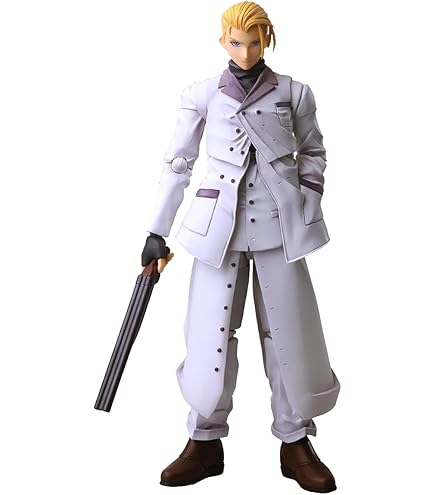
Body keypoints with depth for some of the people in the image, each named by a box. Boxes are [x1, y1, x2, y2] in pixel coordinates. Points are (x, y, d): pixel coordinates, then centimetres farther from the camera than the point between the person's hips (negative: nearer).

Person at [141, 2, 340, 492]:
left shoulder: (293, 93, 6)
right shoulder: (202, 96, 4)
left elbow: (313, 152, 18)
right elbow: (177, 163, 7)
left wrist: (309, 202, 4)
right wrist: (157, 232, 6)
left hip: (279, 225, 1)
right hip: (221, 226, 0)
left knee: (291, 335, 3)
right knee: (211, 336, 1)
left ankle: (295, 442, 20)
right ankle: (205, 441, 19)